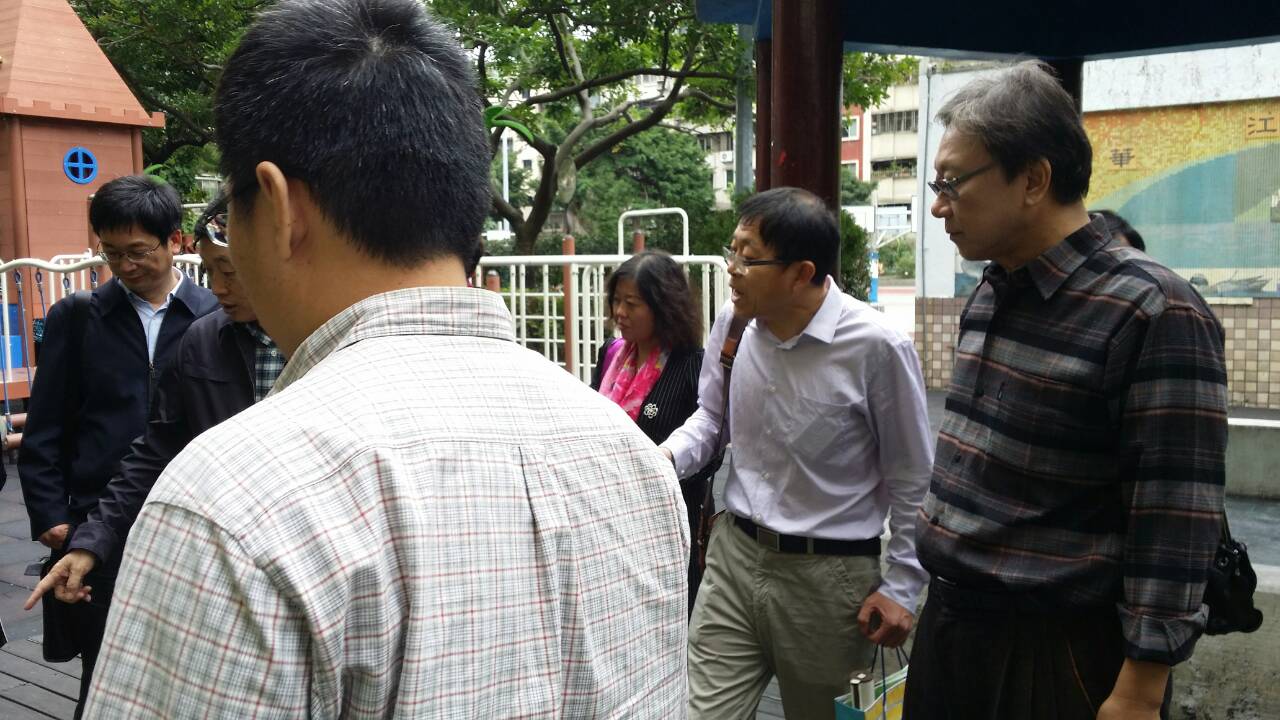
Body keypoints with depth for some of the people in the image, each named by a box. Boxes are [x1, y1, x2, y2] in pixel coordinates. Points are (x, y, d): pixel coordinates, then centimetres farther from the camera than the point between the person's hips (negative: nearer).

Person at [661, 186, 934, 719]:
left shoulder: (877, 347, -18)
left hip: (828, 575, -3)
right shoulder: (733, 322, -5)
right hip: (734, 556, 4)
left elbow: (912, 479, -7)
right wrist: (666, 459, -8)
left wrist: (900, 588, -3)